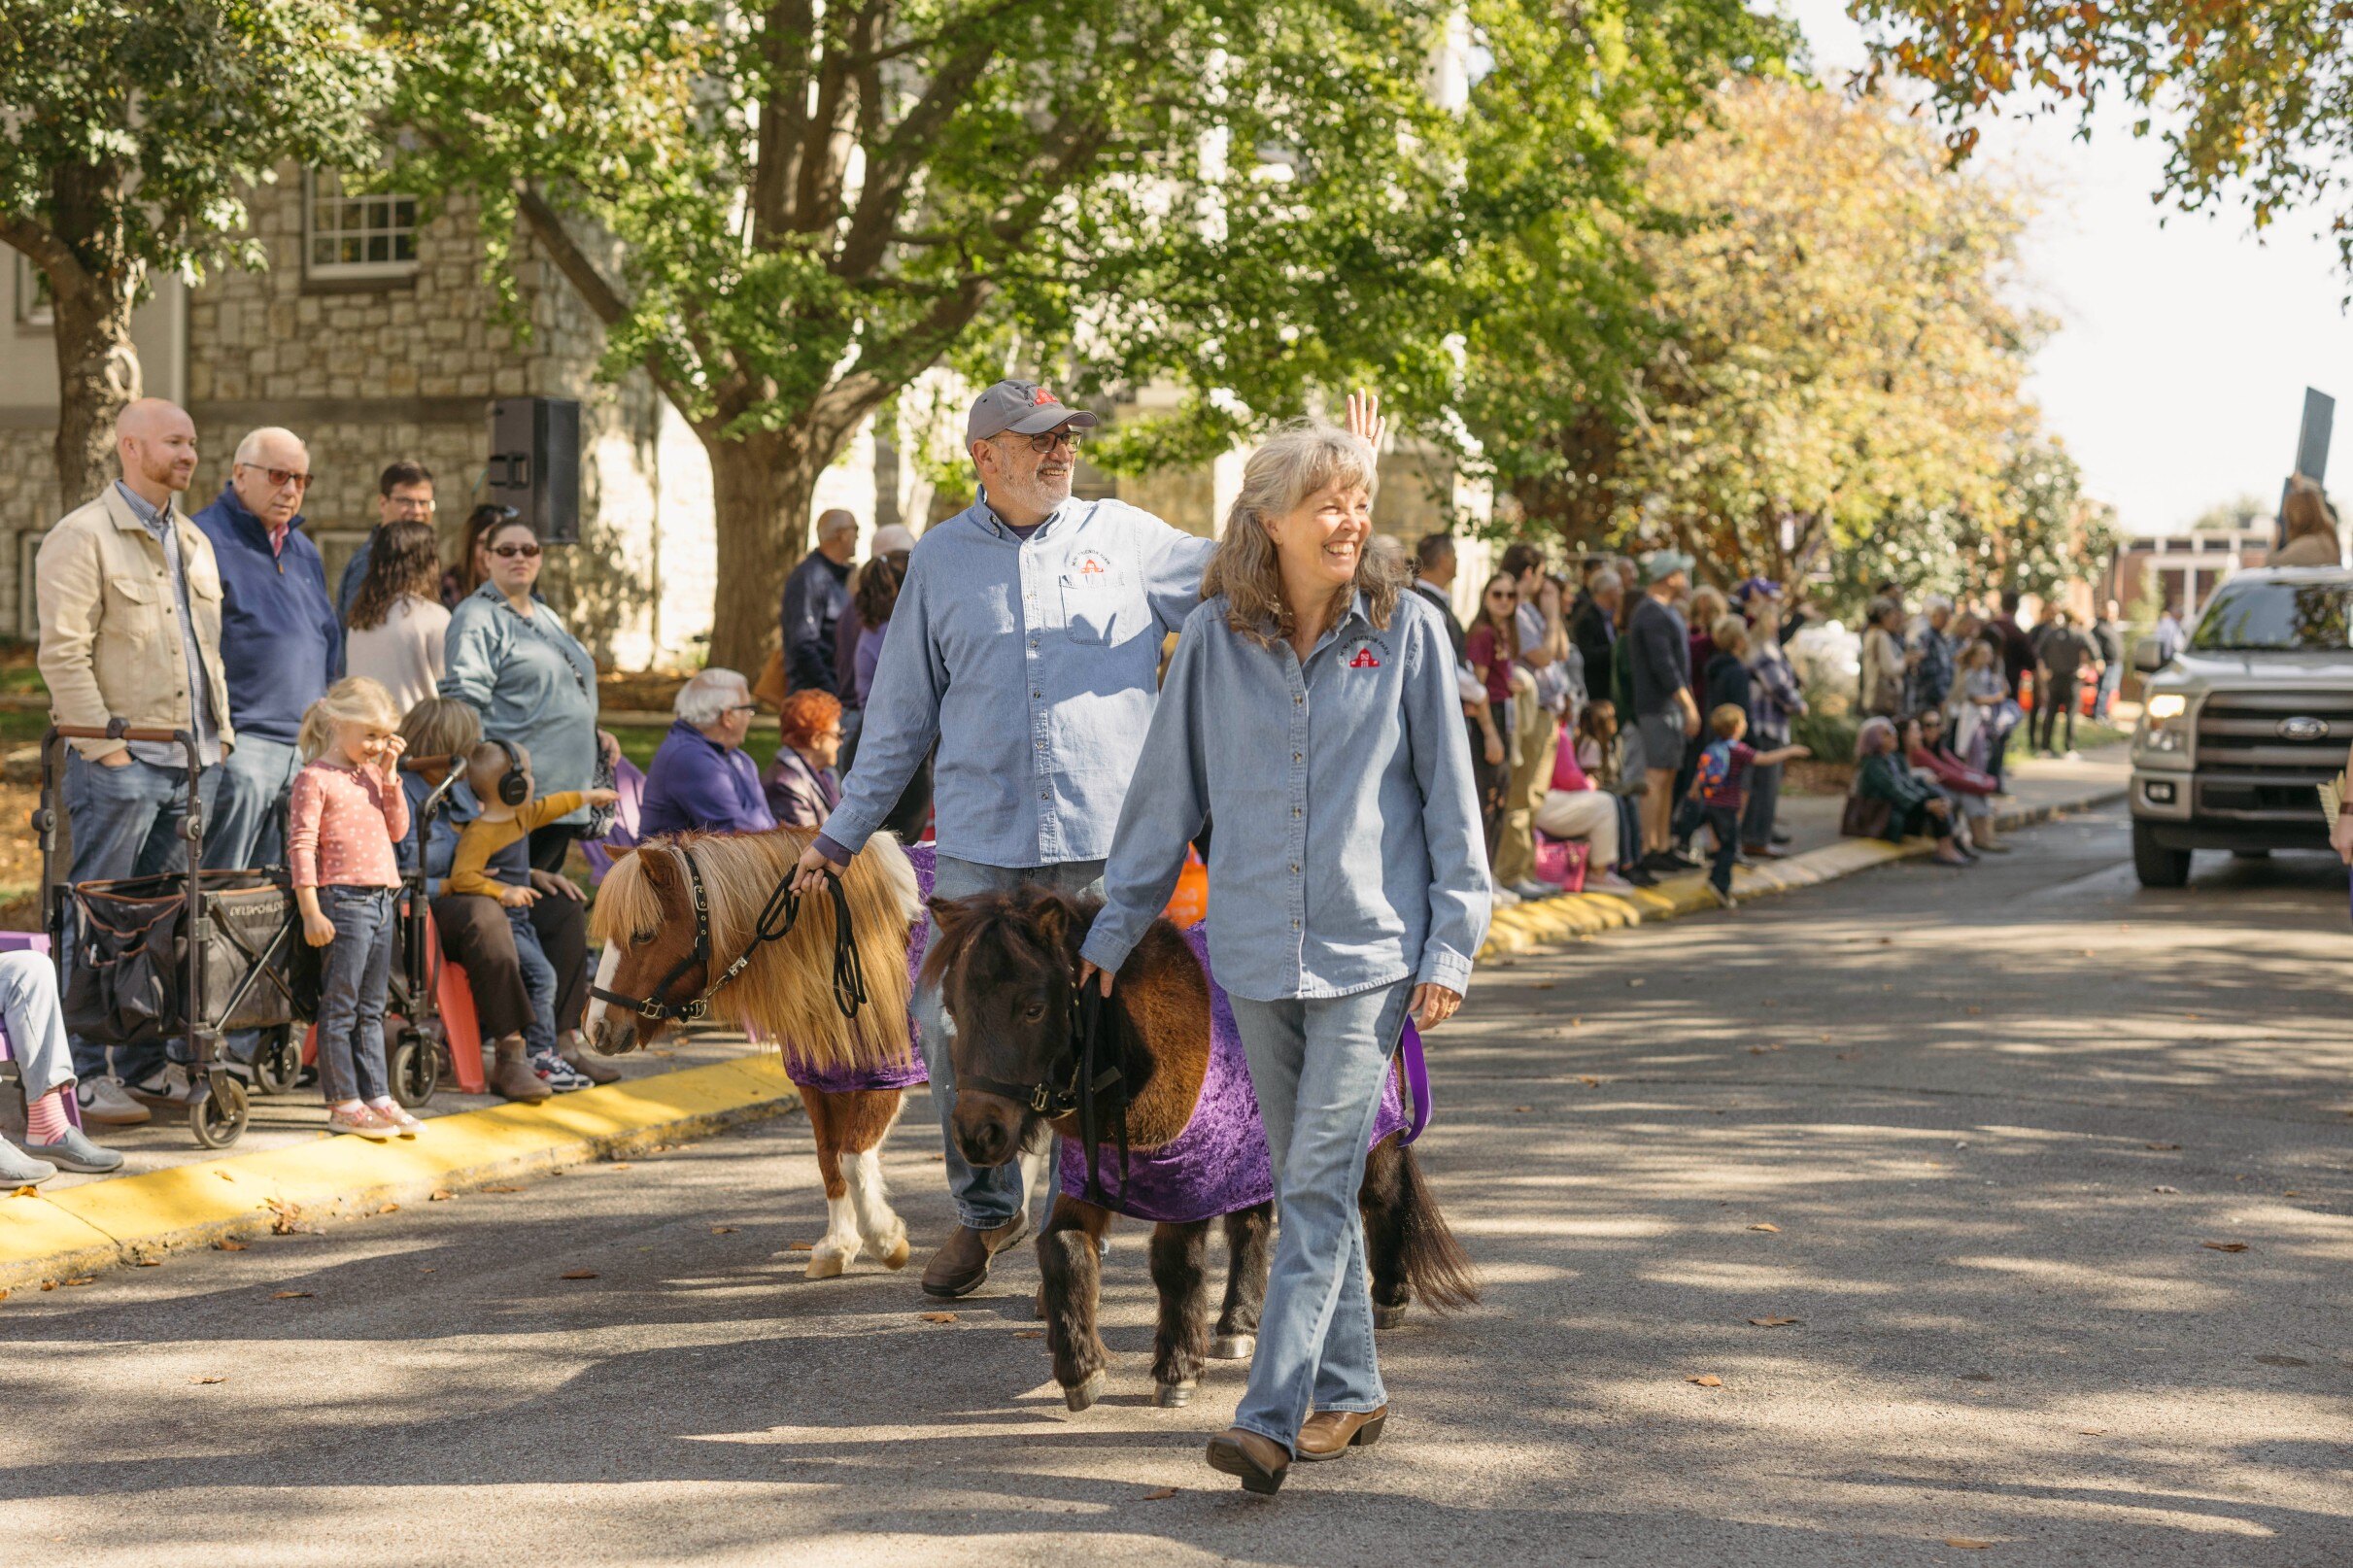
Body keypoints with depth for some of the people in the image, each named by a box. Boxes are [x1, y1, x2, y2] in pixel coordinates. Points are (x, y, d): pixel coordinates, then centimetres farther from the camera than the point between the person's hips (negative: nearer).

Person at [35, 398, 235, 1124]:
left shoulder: (193, 542, 19)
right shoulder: (82, 537, -6)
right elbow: (64, 655, -12)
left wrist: (220, 733, 14)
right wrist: (105, 746, -16)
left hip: (191, 764, 7)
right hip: (120, 763, -7)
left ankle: (148, 1062, 16)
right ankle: (85, 1073, -1)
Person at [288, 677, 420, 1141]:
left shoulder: (371, 774, 16)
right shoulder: (315, 778, -7)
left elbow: (397, 830, 13)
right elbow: (301, 845, -11)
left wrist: (390, 775, 4)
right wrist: (311, 912, -16)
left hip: (381, 901, 8)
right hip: (344, 899, -8)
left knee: (371, 1008, 13)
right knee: (340, 1007, -2)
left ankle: (377, 1098, 18)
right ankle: (343, 1105, 1)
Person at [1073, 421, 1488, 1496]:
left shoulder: (1405, 630, -1)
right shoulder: (1214, 638, 3)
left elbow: (1448, 794, 2)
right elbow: (1166, 791, 10)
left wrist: (1451, 946, -2)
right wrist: (1117, 925, 12)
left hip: (1371, 950, -3)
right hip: (1256, 950, 3)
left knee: (1316, 1185, -10)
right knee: (1305, 1182, 11)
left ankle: (1270, 1417, -13)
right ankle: (1348, 1394, 23)